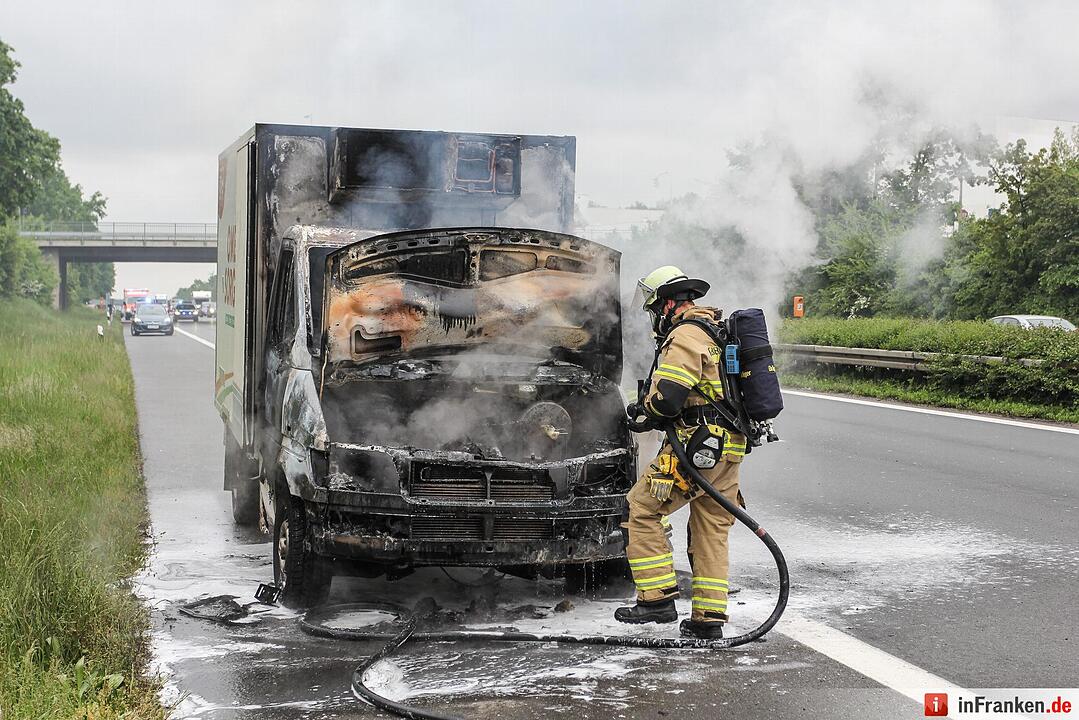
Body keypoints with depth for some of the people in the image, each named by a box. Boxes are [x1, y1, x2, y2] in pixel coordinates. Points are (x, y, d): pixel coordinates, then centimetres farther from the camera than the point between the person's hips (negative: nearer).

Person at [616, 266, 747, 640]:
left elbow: (668, 398, -22)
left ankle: (657, 597, -4)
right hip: (731, 448, 10)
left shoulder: (686, 335, -12)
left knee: (643, 509, -1)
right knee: (712, 529, 12)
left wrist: (644, 408, 0)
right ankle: (708, 618, 15)